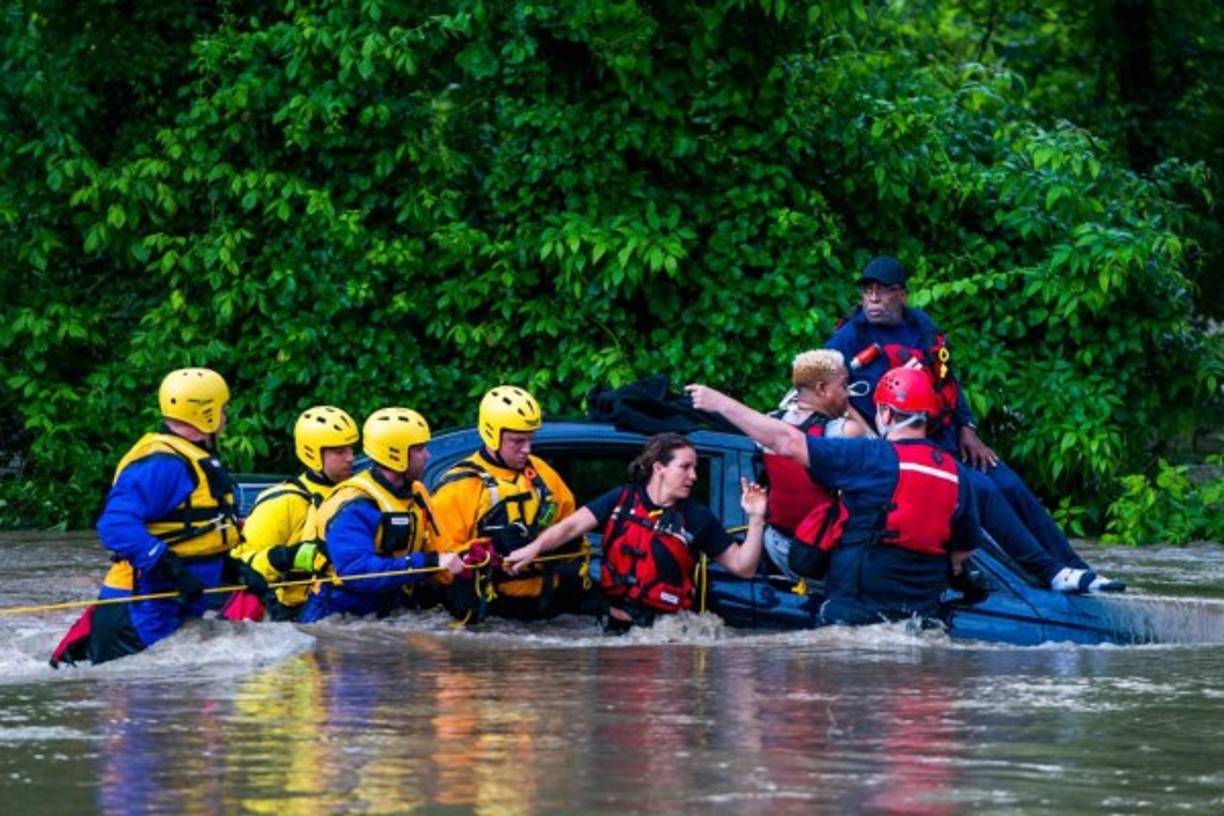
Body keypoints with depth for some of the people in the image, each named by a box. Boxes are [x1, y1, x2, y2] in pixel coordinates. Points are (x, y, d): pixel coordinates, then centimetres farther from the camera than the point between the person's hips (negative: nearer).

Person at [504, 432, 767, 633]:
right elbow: (572, 526, -2)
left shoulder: (699, 519, 6)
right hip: (616, 626, 1)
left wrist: (756, 519, -6)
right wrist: (535, 548, -20)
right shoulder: (621, 500, 6)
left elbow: (743, 567, 7)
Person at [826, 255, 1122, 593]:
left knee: (1011, 486, -2)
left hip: (947, 438, 7)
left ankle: (1073, 567, 4)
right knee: (980, 489, -22)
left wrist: (966, 429, 10)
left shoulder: (921, 325, 11)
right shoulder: (848, 339, -9)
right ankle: (1048, 571, -18)